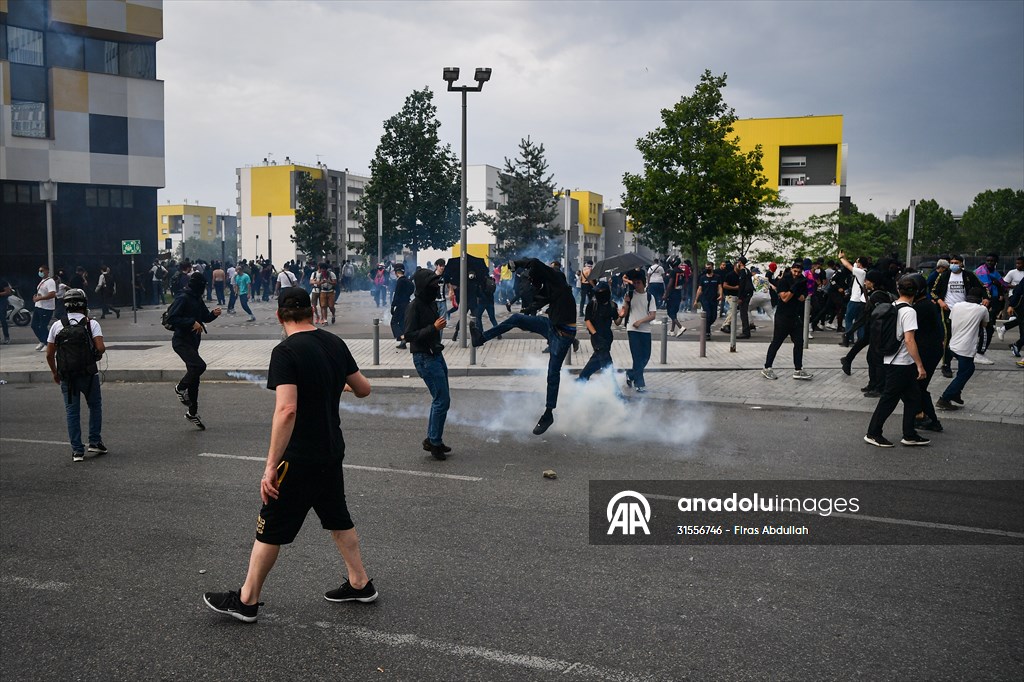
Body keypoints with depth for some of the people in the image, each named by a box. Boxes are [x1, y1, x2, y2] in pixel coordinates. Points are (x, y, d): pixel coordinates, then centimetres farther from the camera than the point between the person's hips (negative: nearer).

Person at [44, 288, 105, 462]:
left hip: (66, 377, 2)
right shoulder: (91, 324, -5)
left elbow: (49, 354, 4)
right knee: (95, 406, 17)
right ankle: (95, 442, 14)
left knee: (72, 412, 9)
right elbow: (100, 348, -16)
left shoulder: (57, 325, 3)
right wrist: (99, 352, 7)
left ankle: (77, 450, 9)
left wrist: (55, 373, 17)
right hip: (89, 374, -2)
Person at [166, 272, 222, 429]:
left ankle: (193, 412, 21)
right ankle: (180, 388, 1)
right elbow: (171, 318, -22)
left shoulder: (198, 300, 11)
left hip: (192, 342, 9)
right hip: (181, 342, -9)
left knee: (194, 378, 11)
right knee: (199, 365, -26)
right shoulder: (183, 298, -15)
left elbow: (205, 317, 22)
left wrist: (213, 314, 1)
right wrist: (192, 323, -25)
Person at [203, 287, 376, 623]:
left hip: (299, 459, -7)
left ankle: (246, 601, 19)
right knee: (338, 519, 21)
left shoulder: (285, 352, -18)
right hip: (333, 452, 7)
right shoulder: (335, 343, 2)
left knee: (270, 529, 6)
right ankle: (360, 584, 31)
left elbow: (287, 410, -28)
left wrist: (271, 466, -26)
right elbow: (364, 390, 11)